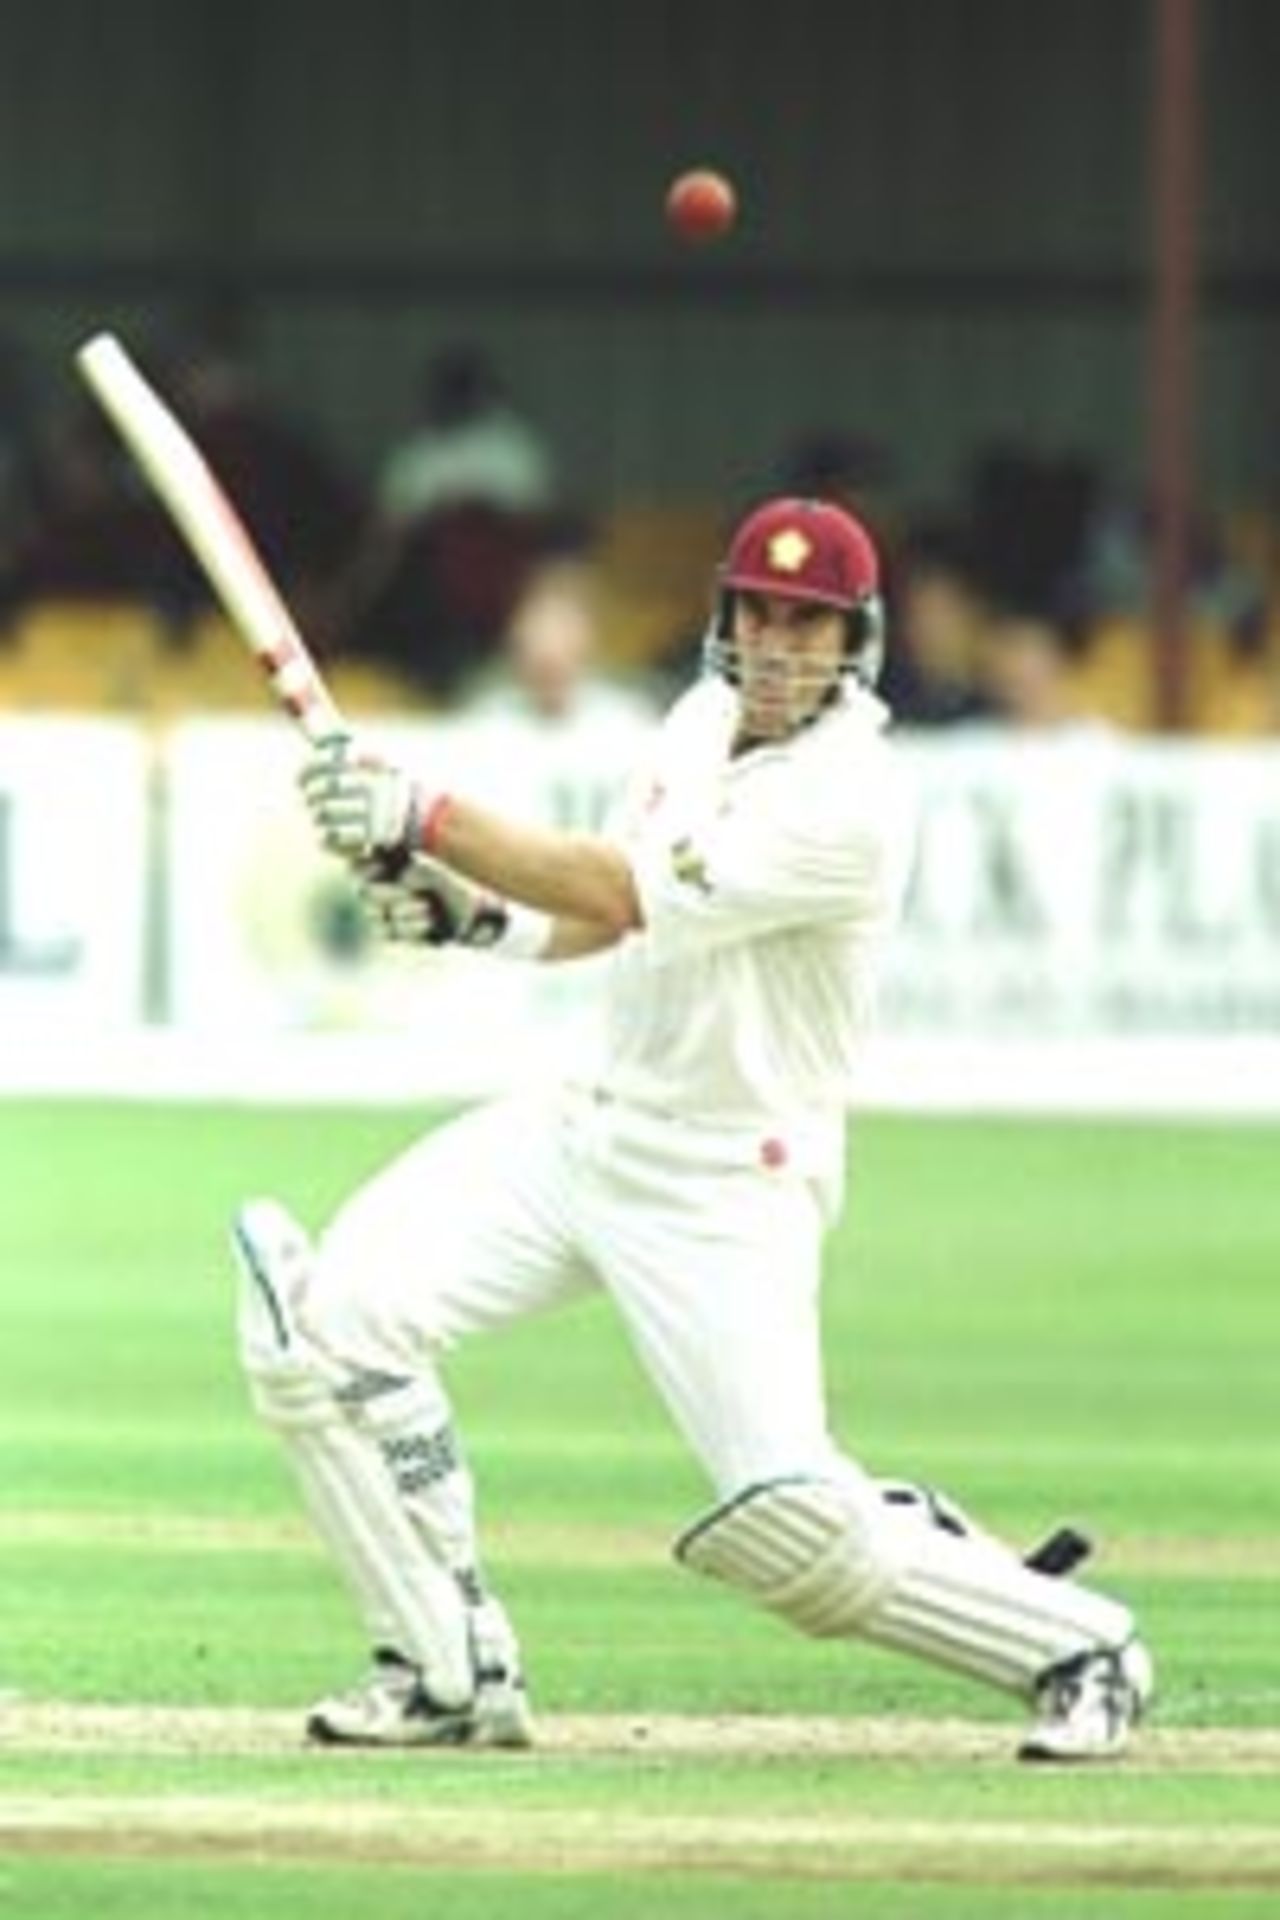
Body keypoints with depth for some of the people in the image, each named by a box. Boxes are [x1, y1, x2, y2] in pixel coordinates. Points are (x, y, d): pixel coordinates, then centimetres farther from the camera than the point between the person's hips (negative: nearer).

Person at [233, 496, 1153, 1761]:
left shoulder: (847, 802, -21)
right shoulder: (705, 719, 7)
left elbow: (629, 896, -28)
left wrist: (424, 817, -28)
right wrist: (479, 917, -2)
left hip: (726, 1184, -8)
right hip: (588, 1120, 8)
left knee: (790, 1520, -16)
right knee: (334, 1311, -9)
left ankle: (1070, 1644, 9)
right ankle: (450, 1674, 1)